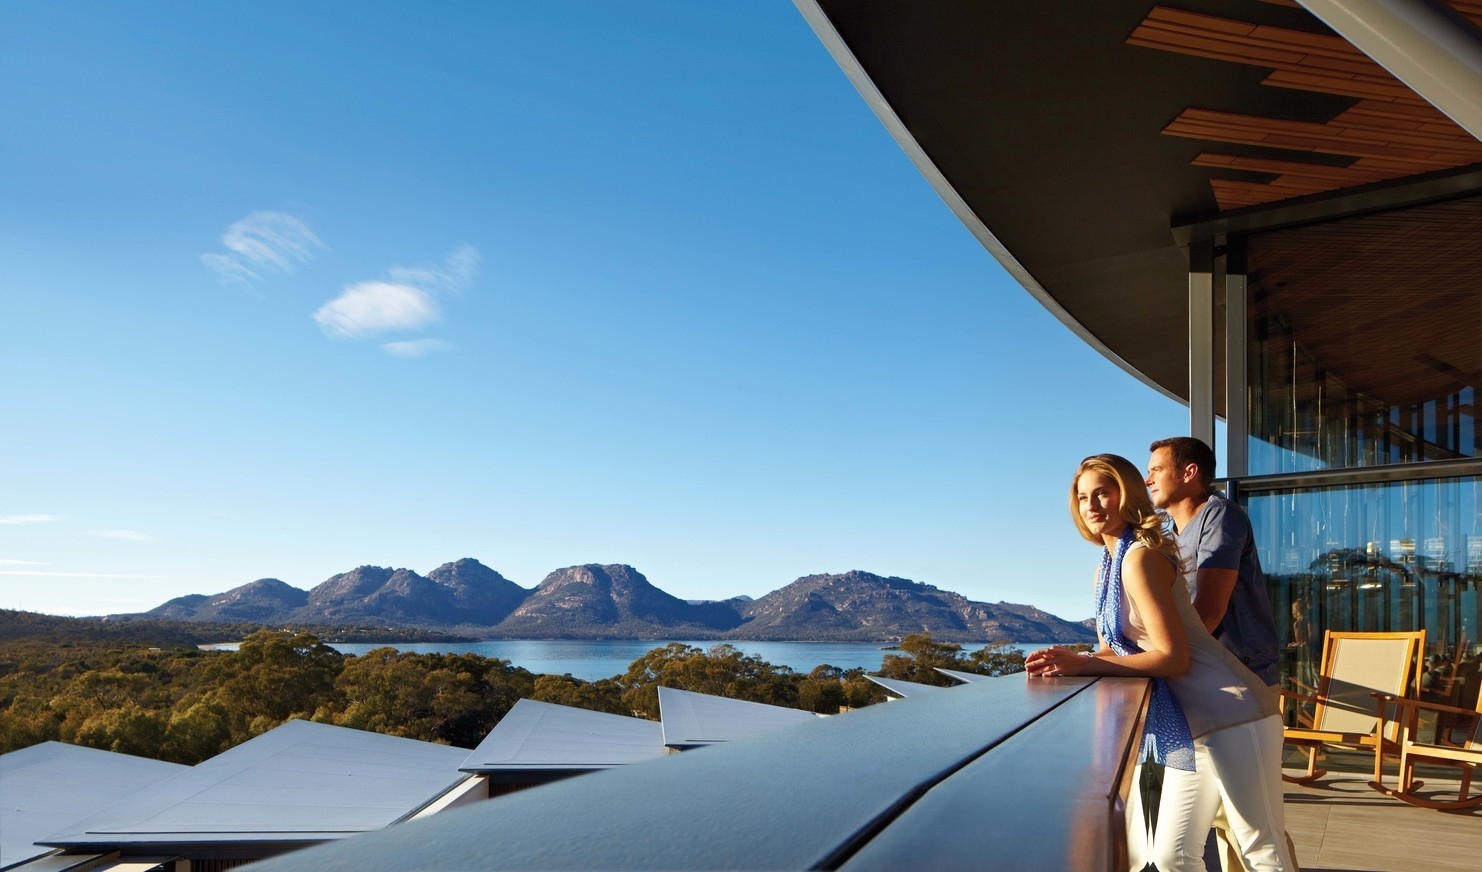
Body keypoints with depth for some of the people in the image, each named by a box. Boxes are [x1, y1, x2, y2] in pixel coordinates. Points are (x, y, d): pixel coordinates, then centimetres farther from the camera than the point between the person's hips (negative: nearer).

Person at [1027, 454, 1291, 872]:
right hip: (1192, 726, 10)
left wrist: (1083, 665, -21)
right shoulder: (1107, 568, 12)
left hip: (1230, 718, -10)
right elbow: (1114, 651, 15)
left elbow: (1173, 657, -20)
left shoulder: (1140, 557, -16)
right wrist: (1068, 662, -5)